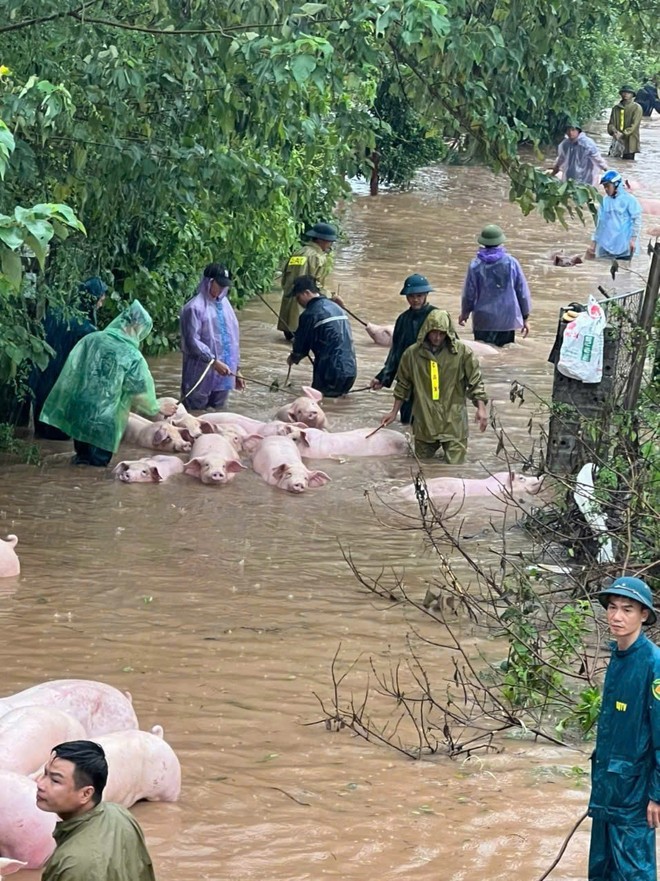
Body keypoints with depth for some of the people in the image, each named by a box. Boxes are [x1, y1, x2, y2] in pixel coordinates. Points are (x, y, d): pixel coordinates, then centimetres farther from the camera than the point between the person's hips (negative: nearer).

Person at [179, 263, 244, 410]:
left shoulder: (224, 303, 10)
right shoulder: (195, 307, -12)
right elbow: (192, 341, -17)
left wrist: (236, 369, 15)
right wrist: (214, 362, -22)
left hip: (223, 374, 7)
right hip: (202, 376, -7)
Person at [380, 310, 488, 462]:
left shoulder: (462, 352, -8)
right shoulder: (412, 353, -2)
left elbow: (475, 381, -2)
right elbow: (403, 384, 11)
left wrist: (481, 408, -12)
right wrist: (394, 412, 13)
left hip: (453, 421, -2)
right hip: (424, 421, 2)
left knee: (455, 463, -5)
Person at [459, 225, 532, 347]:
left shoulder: (476, 265, -7)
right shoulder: (511, 263, -4)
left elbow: (469, 293, 1)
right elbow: (522, 291, 2)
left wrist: (465, 313, 21)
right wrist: (525, 318, 14)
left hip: (483, 322, -1)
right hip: (508, 320, 1)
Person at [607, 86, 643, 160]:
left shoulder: (637, 108, -3)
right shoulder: (616, 108, 11)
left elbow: (634, 125, -11)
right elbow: (611, 123, 7)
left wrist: (622, 134, -22)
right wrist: (614, 131, -16)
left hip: (629, 143, -4)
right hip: (616, 141, 4)